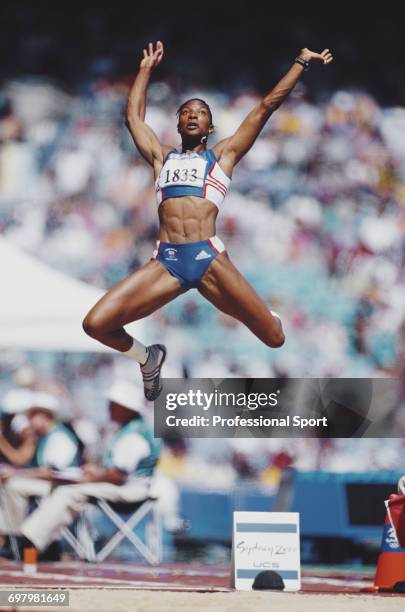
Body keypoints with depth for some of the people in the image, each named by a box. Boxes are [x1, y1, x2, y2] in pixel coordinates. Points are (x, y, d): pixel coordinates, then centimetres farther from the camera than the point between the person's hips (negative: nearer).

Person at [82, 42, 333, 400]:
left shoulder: (223, 155, 19)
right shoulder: (162, 157, 26)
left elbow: (266, 106, 19)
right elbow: (134, 116, 33)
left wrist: (302, 62, 19)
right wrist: (147, 69, 40)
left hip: (210, 259, -2)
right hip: (166, 263, 2)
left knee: (274, 338, -8)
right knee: (96, 324, -14)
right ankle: (148, 358, 18)